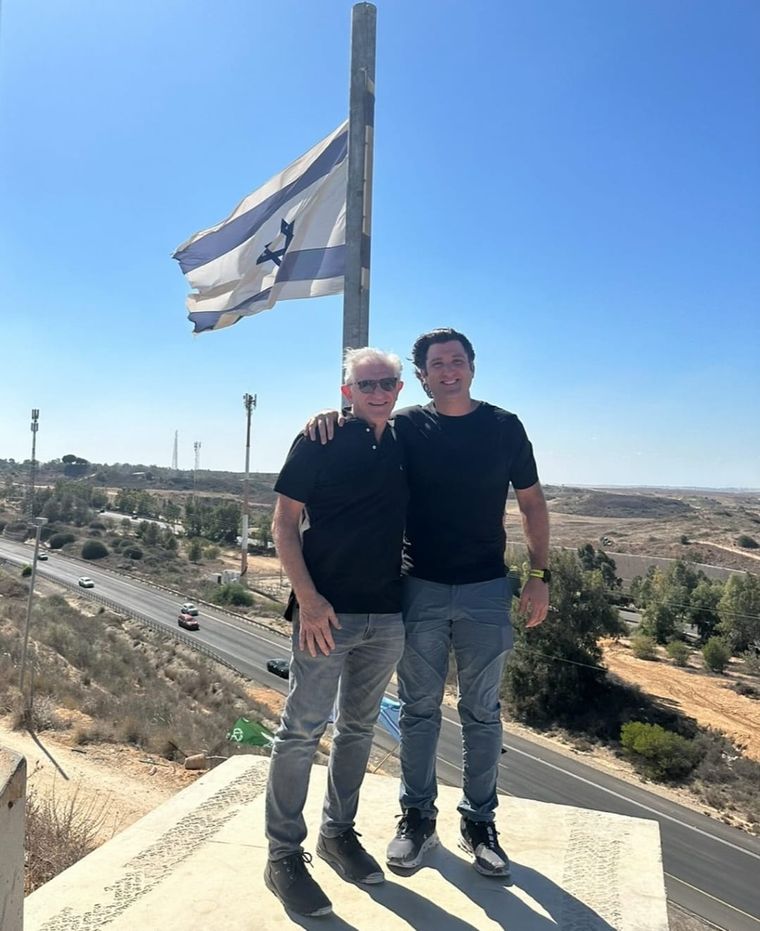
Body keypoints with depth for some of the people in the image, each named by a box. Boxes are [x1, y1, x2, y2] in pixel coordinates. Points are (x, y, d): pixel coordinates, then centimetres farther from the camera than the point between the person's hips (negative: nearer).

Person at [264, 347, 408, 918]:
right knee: (303, 730, 1)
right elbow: (284, 523, -8)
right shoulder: (320, 442, -7)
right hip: (328, 612, -5)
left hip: (387, 614, 6)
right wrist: (307, 598, -16)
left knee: (359, 727, 16)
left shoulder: (403, 445, 8)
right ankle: (284, 855, 18)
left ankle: (339, 832, 34)